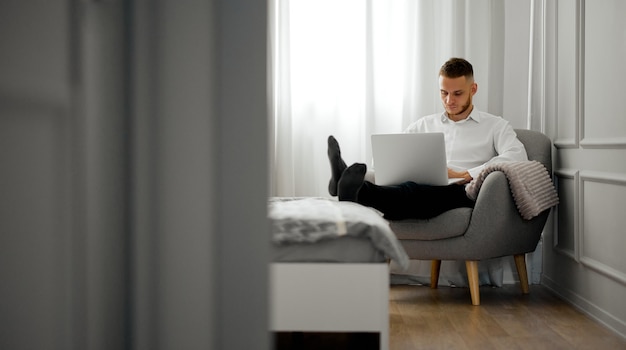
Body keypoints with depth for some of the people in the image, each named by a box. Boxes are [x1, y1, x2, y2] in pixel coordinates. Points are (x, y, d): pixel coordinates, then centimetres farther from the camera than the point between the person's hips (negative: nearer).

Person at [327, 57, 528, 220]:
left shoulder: (495, 126, 17)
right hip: (424, 190, 5)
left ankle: (356, 192, -67)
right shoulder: (425, 125, 30)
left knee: (425, 192, -40)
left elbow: (517, 156, -3)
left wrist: (463, 175, -11)